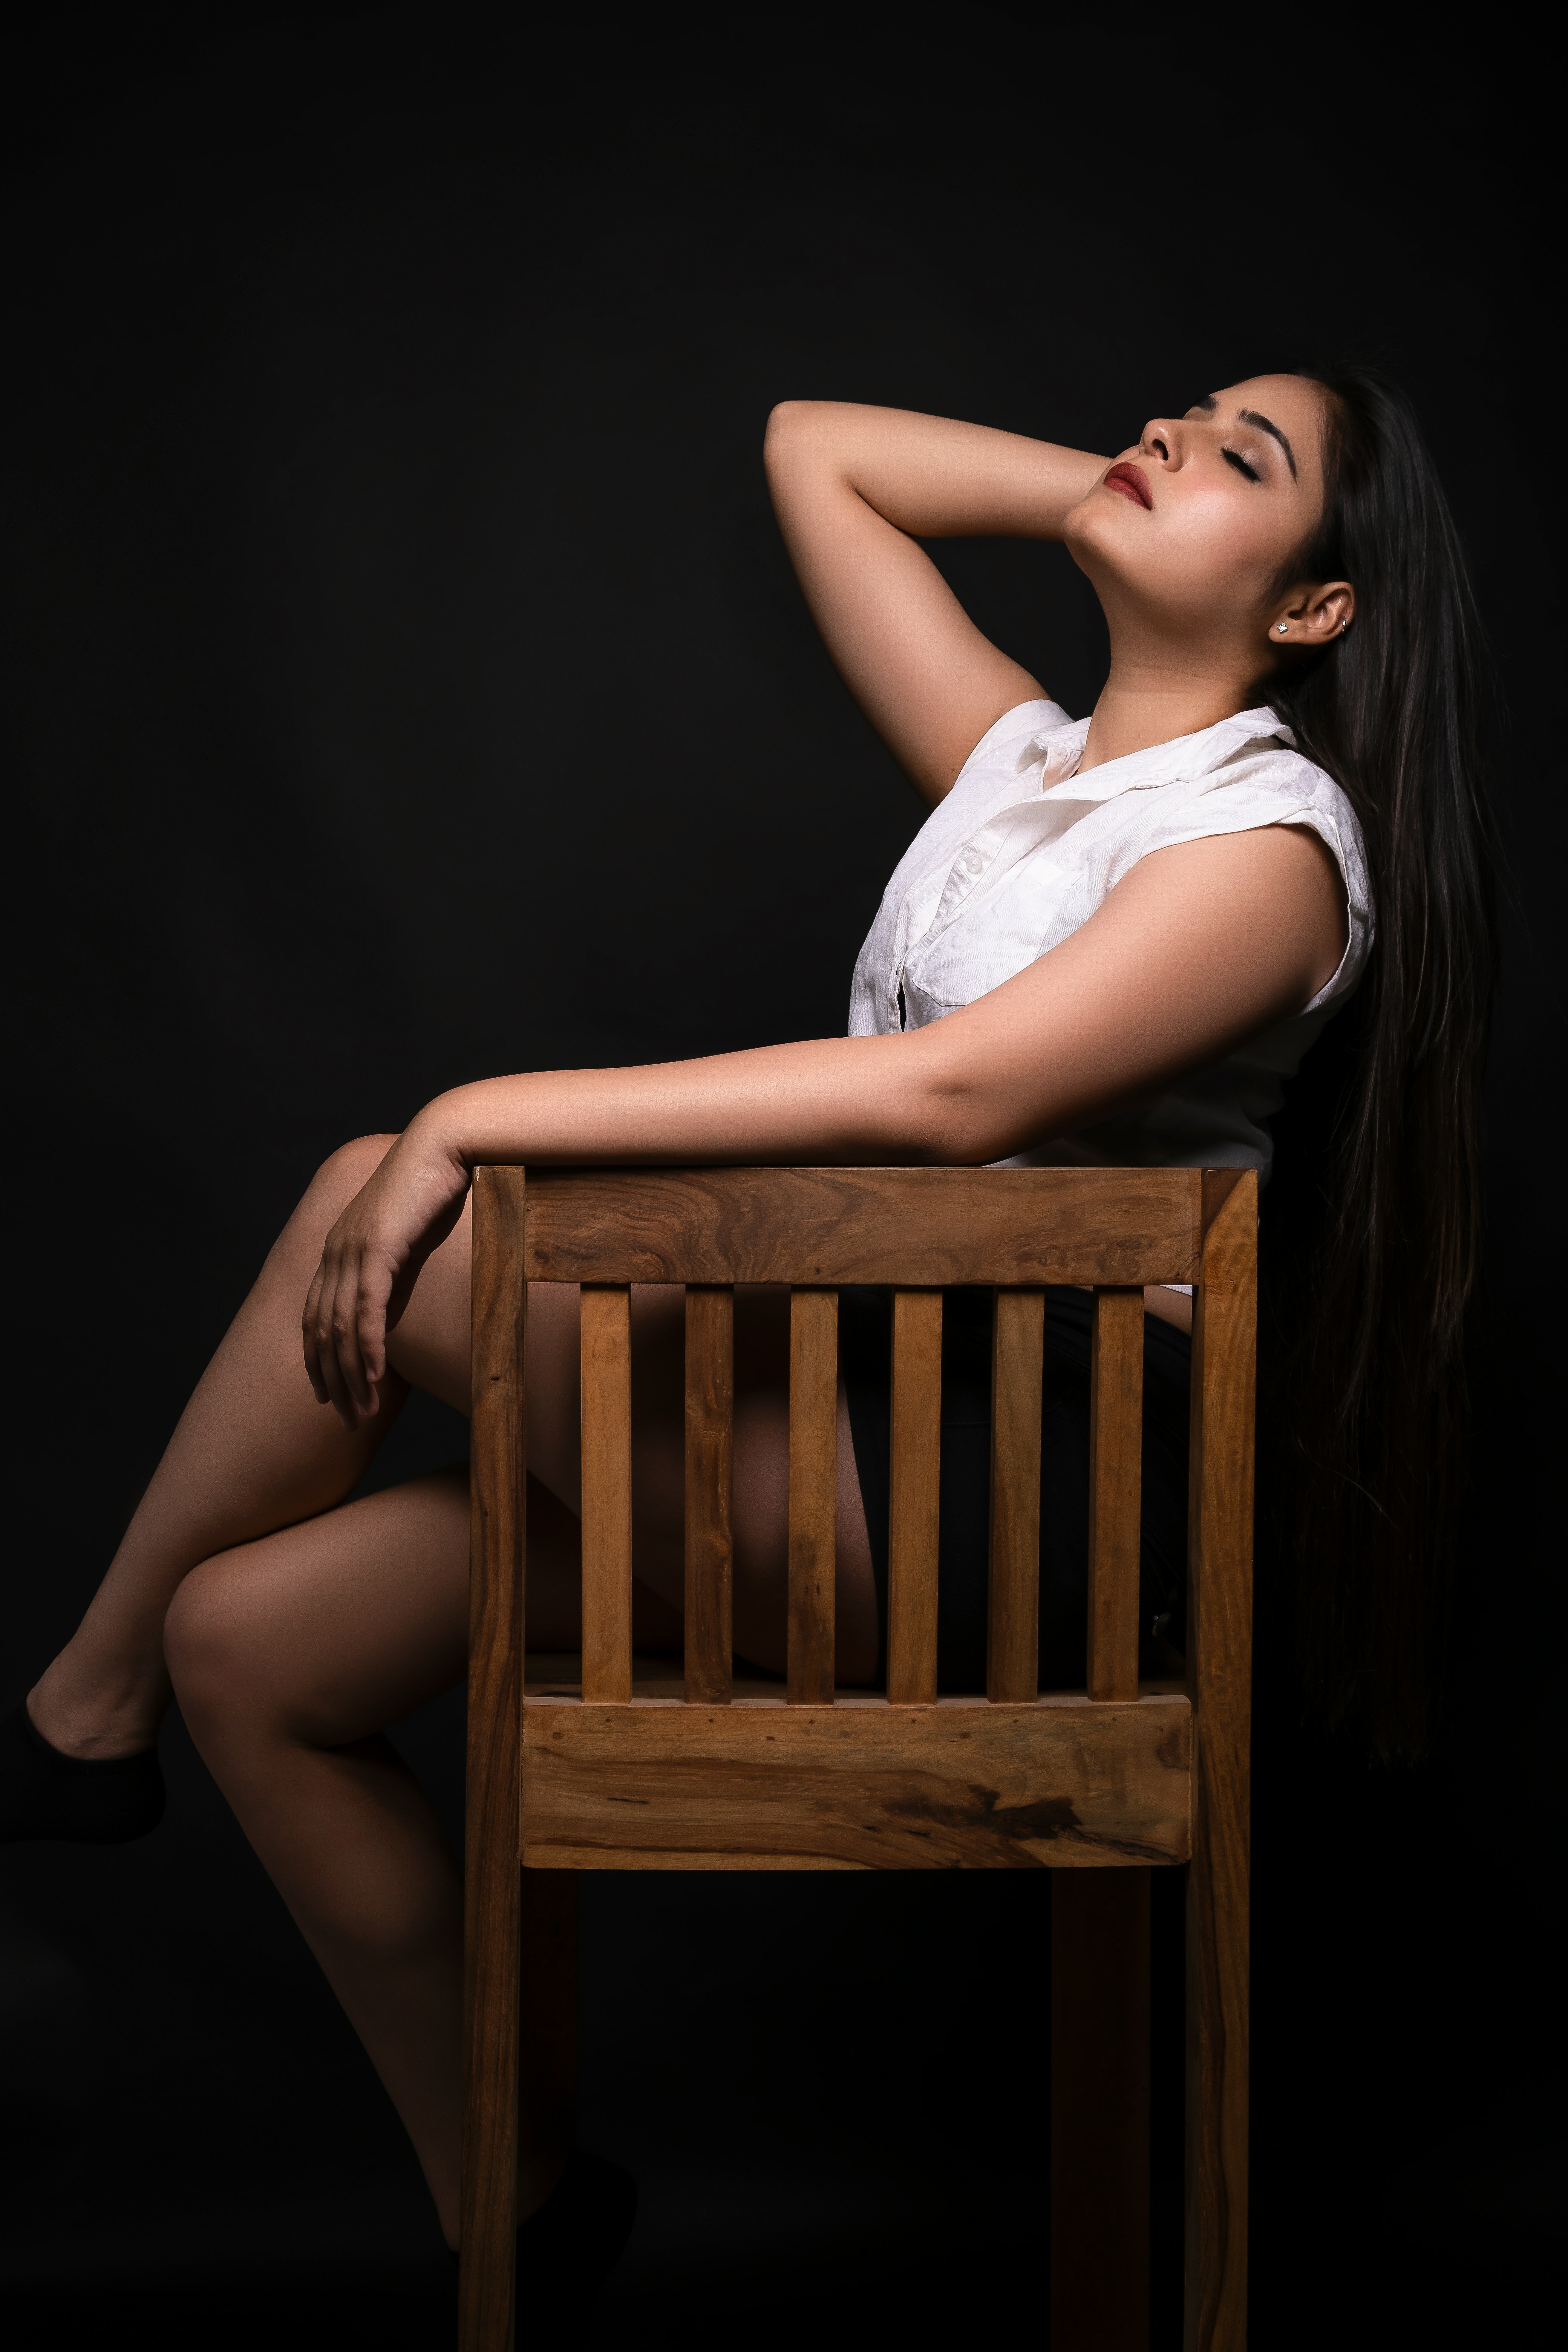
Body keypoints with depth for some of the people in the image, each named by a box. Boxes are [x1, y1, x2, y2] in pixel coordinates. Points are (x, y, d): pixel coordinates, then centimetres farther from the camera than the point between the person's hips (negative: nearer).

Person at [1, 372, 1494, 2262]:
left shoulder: (1269, 832, -8)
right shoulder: (1025, 758, 17)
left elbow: (945, 1091, -24)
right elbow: (811, 447, 25)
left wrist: (482, 1119, -22)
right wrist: (1119, 489, 18)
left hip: (1008, 1490, -9)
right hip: (859, 1426, 9)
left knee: (368, 1210, -15)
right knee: (246, 1643, 1)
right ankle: (501, 2212, 13)